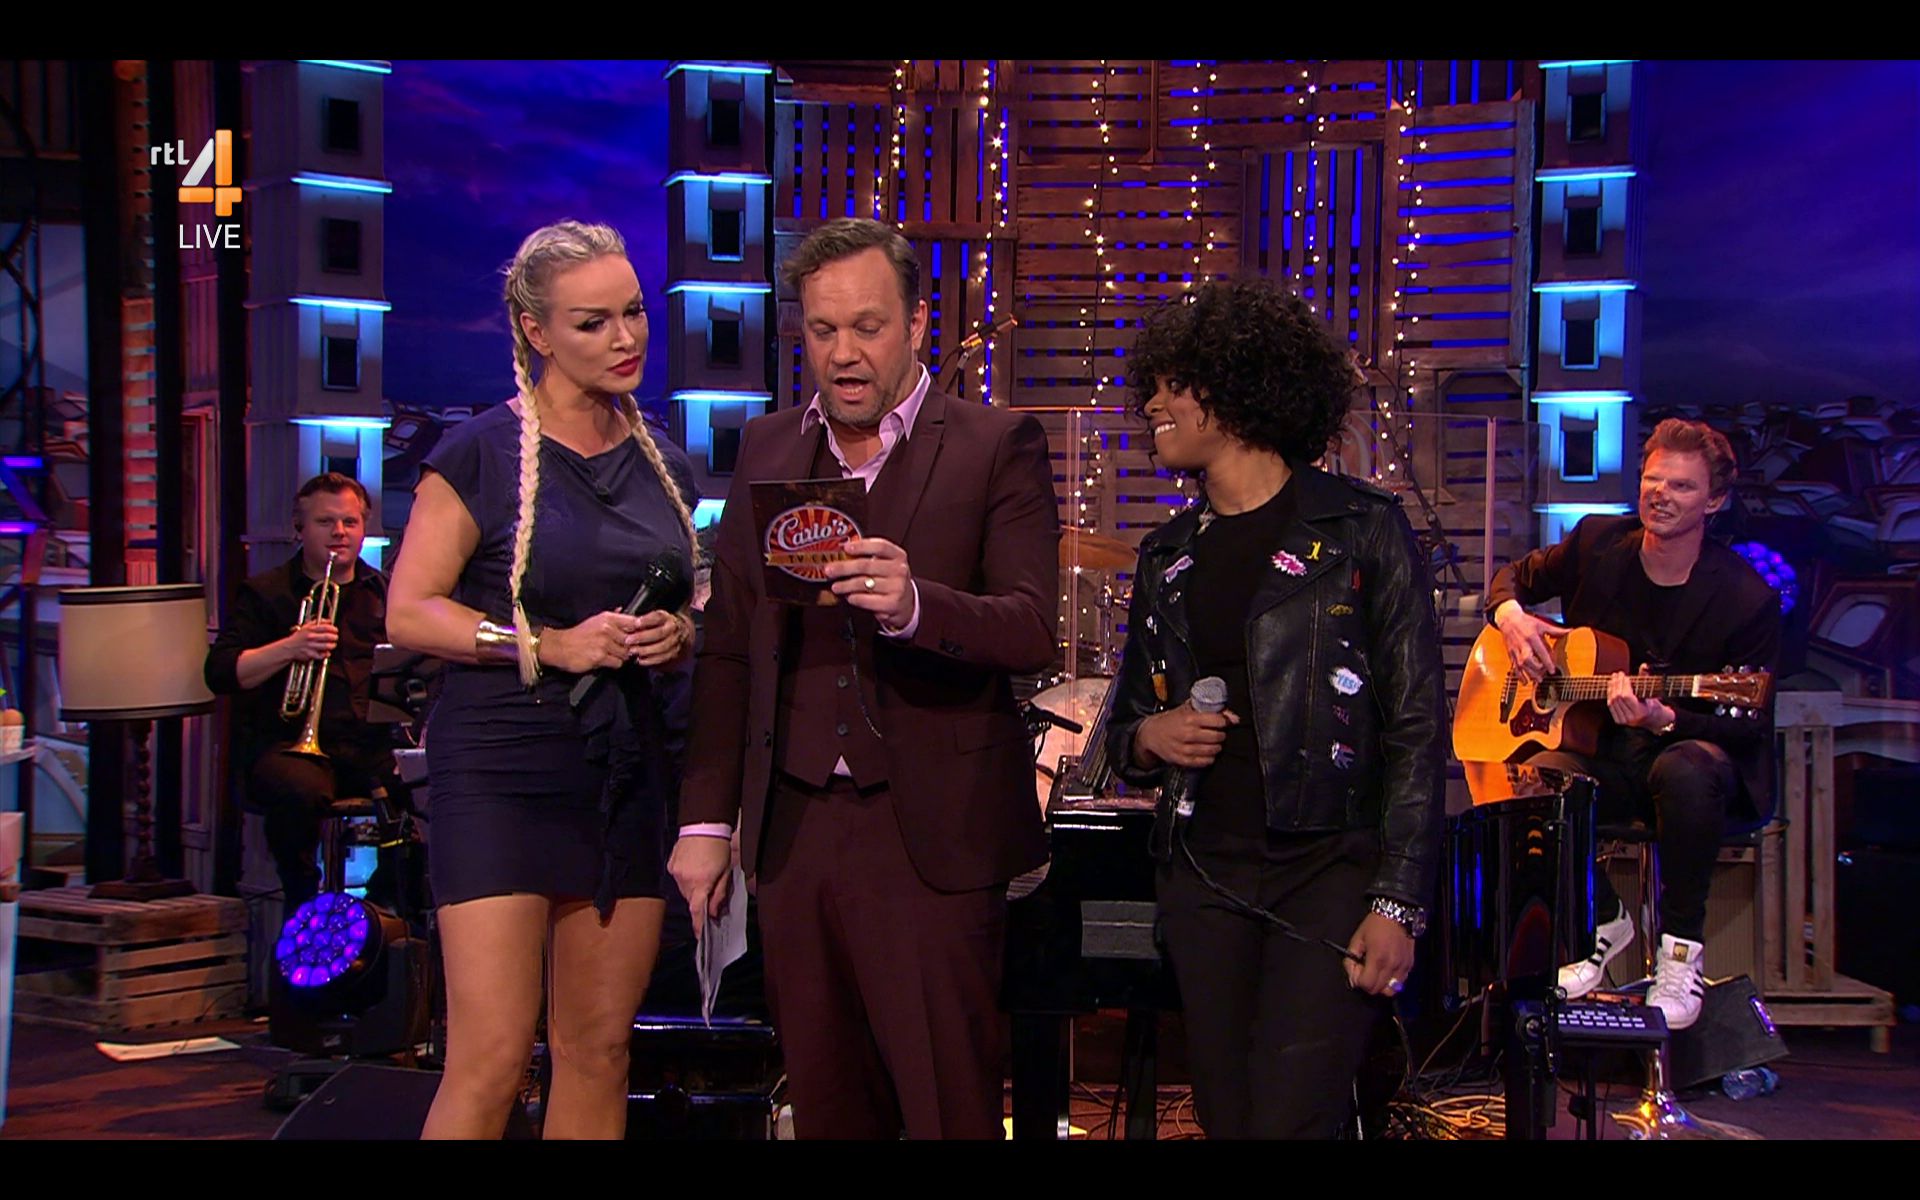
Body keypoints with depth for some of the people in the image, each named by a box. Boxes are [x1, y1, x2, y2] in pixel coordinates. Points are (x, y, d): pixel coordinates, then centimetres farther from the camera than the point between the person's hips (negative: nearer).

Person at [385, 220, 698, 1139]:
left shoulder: (665, 467, 14)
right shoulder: (483, 452, -3)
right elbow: (409, 612, -7)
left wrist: (677, 637, 1)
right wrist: (550, 645, -17)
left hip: (626, 777, 6)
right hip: (504, 769, -5)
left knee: (599, 1053, 7)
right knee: (490, 1062, -10)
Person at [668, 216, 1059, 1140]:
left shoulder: (996, 447, -2)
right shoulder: (765, 450, 11)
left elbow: (1032, 629, -11)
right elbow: (727, 649, 12)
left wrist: (915, 604, -30)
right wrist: (706, 819, 8)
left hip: (931, 831, -4)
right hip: (793, 827, 4)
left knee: (950, 1105, 0)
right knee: (824, 1103, 12)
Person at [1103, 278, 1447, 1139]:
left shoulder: (1361, 531, -2)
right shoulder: (1167, 557, 13)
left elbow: (1415, 729, -5)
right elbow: (1123, 726, 22)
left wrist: (1399, 904, -12)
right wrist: (1148, 737, -3)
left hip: (1330, 871, -5)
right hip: (1205, 876, 5)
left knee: (1288, 1122, -13)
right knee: (1225, 1119, 7)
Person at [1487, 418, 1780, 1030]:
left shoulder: (1747, 598, -12)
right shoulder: (1597, 544, 1)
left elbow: (1750, 722, -10)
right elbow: (1515, 576, 18)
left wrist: (1663, 718, -29)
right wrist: (1511, 615, -6)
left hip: (1695, 749, -3)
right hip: (1601, 753, 3)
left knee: (1687, 771, -41)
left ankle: (1681, 947, -19)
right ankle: (1603, 920, -1)